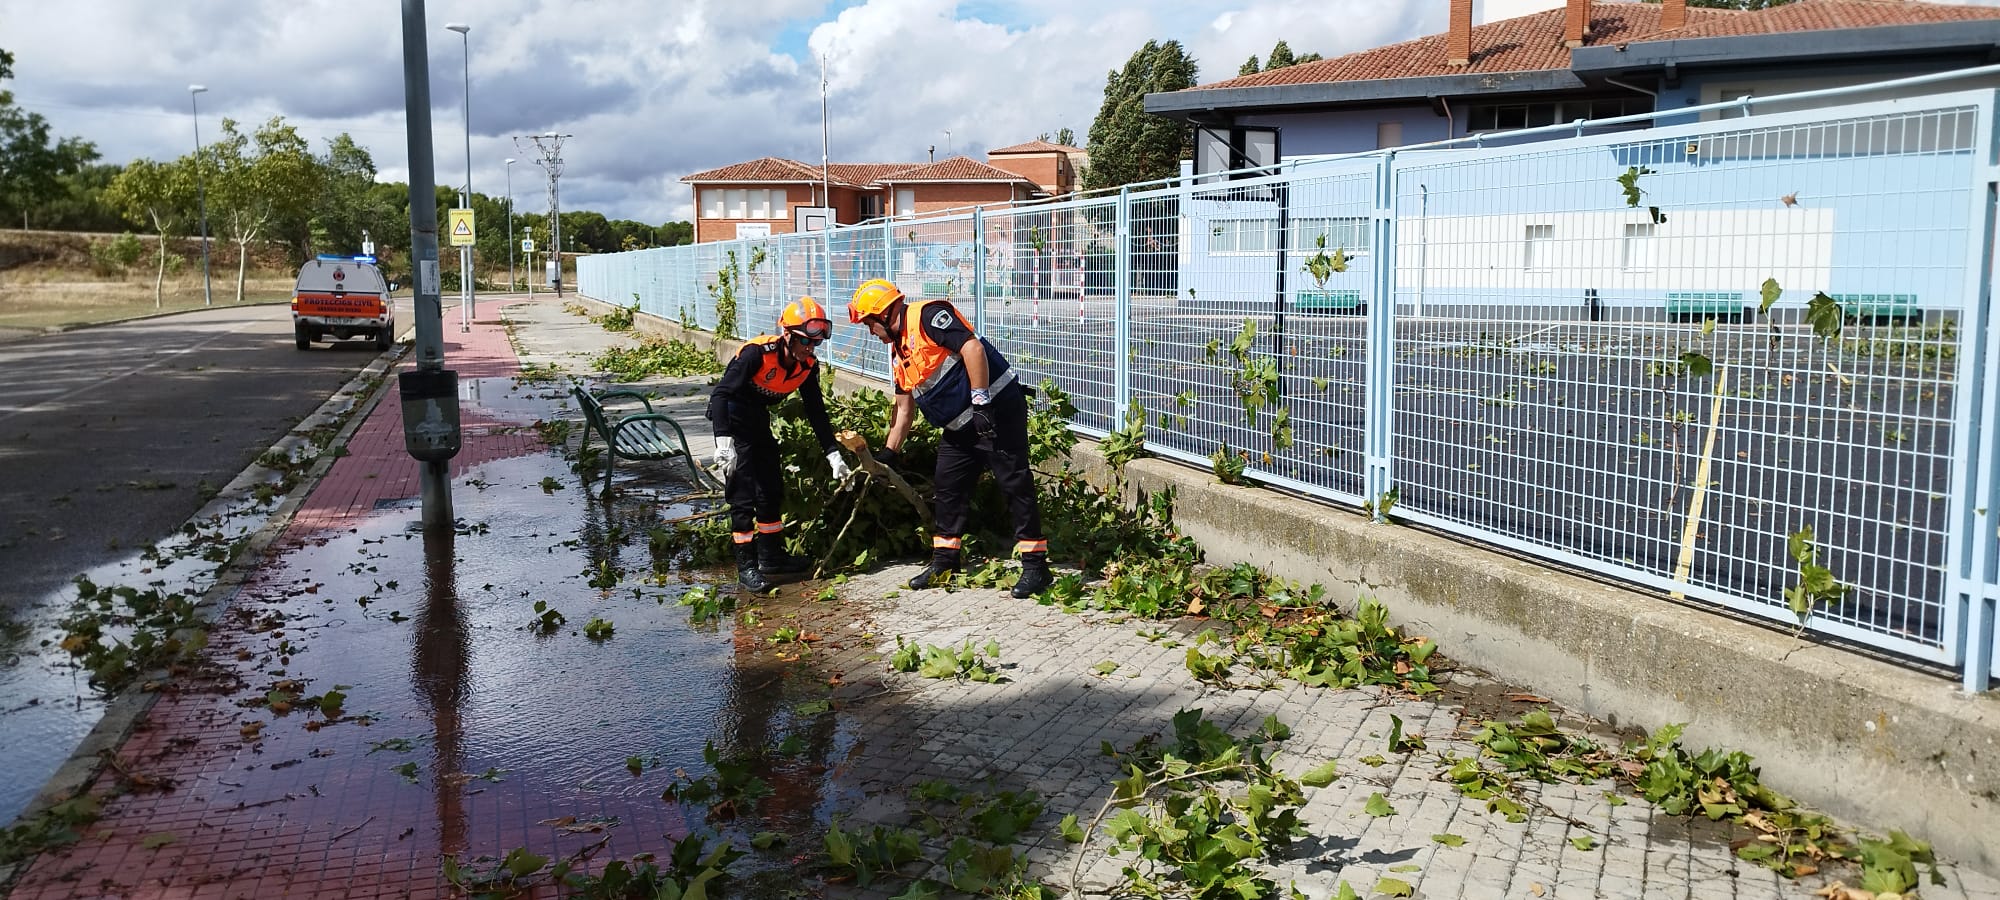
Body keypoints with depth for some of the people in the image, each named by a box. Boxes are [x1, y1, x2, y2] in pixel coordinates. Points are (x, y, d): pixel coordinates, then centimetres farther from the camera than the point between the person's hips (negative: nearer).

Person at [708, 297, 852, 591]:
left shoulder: (808, 366, -9)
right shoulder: (757, 352, -29)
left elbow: (816, 412, -2)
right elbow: (721, 393, -32)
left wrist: (834, 456, -7)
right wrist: (723, 442, -40)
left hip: (759, 420, 7)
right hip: (732, 418, -7)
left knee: (772, 490, 13)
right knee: (743, 495, -9)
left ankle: (771, 557, 28)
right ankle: (746, 565, -1)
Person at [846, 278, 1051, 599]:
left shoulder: (927, 315, -13)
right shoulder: (898, 351, 16)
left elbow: (973, 348, -23)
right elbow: (904, 408, 23)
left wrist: (980, 402, -25)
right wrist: (888, 453, 22)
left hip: (997, 407, -10)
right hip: (961, 426, 10)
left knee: (1015, 483, -8)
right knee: (948, 488, 13)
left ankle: (1036, 567, -5)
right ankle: (944, 562, 24)